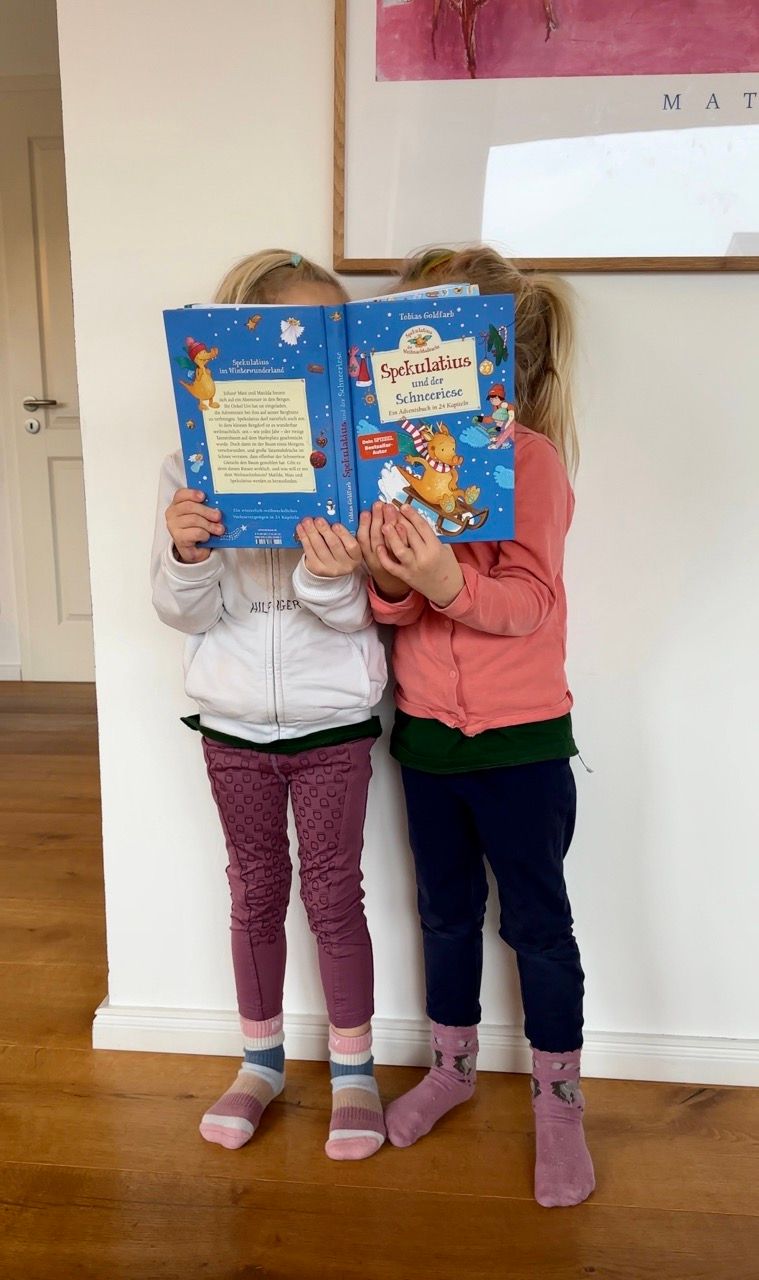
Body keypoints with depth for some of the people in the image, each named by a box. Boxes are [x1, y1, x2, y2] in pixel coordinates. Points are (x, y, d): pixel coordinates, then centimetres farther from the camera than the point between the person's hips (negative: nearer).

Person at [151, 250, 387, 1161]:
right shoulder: (191, 464, -6)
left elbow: (363, 613, -10)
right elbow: (185, 613, -4)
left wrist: (331, 577, -32)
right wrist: (187, 555, -25)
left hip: (333, 721, -1)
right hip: (232, 720, 2)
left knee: (333, 892, 10)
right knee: (256, 890, 17)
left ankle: (352, 1069, 32)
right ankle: (261, 1060, 39)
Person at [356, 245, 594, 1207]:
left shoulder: (531, 455, -12)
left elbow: (528, 603, -19)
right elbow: (392, 608, 0)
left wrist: (446, 583, -38)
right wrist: (388, 577, -23)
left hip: (518, 738, -5)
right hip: (425, 729, 6)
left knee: (536, 918, 10)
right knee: (445, 908, 20)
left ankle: (558, 1100, 31)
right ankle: (452, 1067, 42)